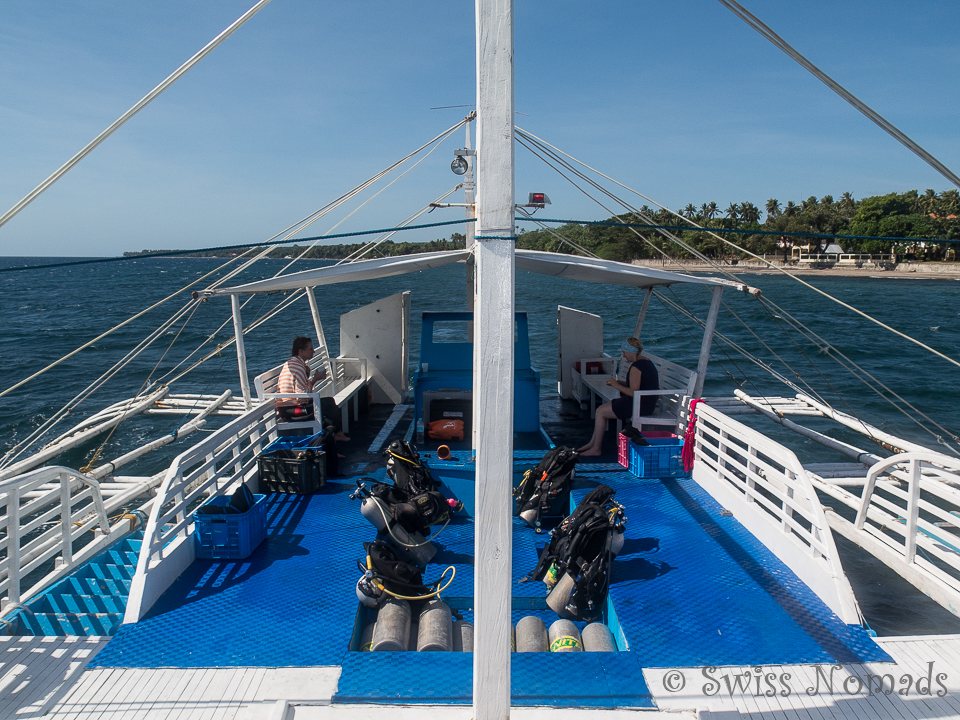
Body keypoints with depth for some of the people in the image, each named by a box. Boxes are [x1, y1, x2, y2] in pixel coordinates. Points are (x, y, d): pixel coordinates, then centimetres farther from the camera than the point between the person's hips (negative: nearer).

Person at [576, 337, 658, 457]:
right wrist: (619, 383, 9)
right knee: (602, 409, 14)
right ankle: (592, 443, 17)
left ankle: (596, 449, 2)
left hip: (640, 405, -11)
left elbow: (633, 392, -24)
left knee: (600, 411, -6)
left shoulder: (636, 367, -20)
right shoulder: (647, 362, 13)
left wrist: (617, 386, -10)